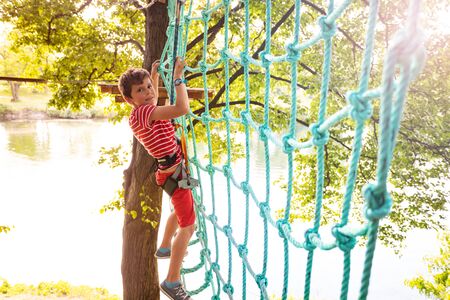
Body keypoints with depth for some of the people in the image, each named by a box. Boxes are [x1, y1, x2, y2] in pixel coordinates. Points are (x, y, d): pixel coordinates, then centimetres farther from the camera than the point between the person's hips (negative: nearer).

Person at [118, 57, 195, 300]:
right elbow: (182, 109, -37)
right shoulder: (143, 112, -25)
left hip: (172, 169, 10)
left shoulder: (143, 111, 5)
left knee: (180, 211, 33)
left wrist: (154, 75, 32)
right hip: (173, 172, -10)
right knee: (187, 226, -6)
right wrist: (178, 77, -25)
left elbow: (155, 102, 32)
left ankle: (165, 248, 52)